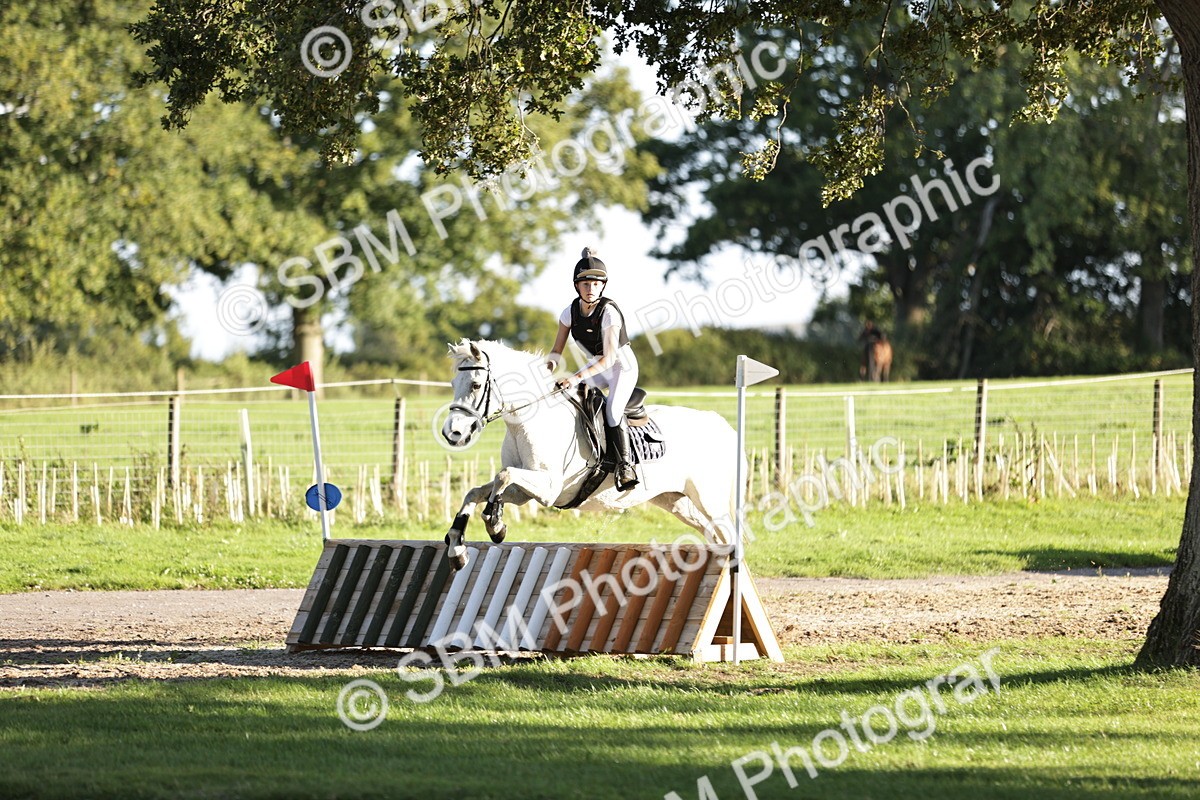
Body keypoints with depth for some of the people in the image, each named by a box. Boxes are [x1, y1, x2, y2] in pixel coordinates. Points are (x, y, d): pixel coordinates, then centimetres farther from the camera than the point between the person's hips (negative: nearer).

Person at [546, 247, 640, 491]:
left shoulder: (609, 312, -28)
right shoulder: (570, 312, -10)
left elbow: (609, 358, -30)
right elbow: (557, 351, -4)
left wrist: (579, 377, -40)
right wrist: (547, 369, -25)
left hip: (622, 365, -7)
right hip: (596, 366, 7)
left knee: (612, 410, -28)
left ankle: (625, 465, -22)